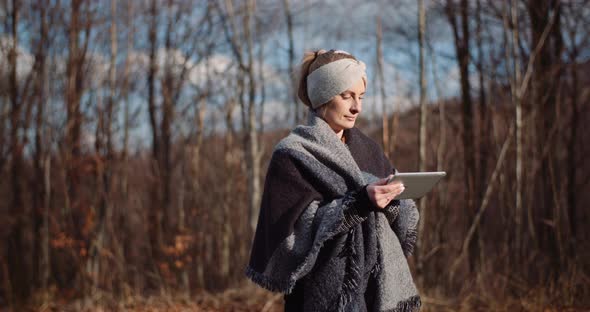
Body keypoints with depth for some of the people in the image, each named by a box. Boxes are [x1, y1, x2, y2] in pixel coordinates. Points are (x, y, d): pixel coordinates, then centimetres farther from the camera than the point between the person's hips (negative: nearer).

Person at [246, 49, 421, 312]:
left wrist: (391, 199, -13)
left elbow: (404, 220, 9)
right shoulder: (291, 155, -5)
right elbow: (301, 230, -14)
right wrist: (359, 203, -24)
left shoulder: (368, 148, 12)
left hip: (381, 289, 5)